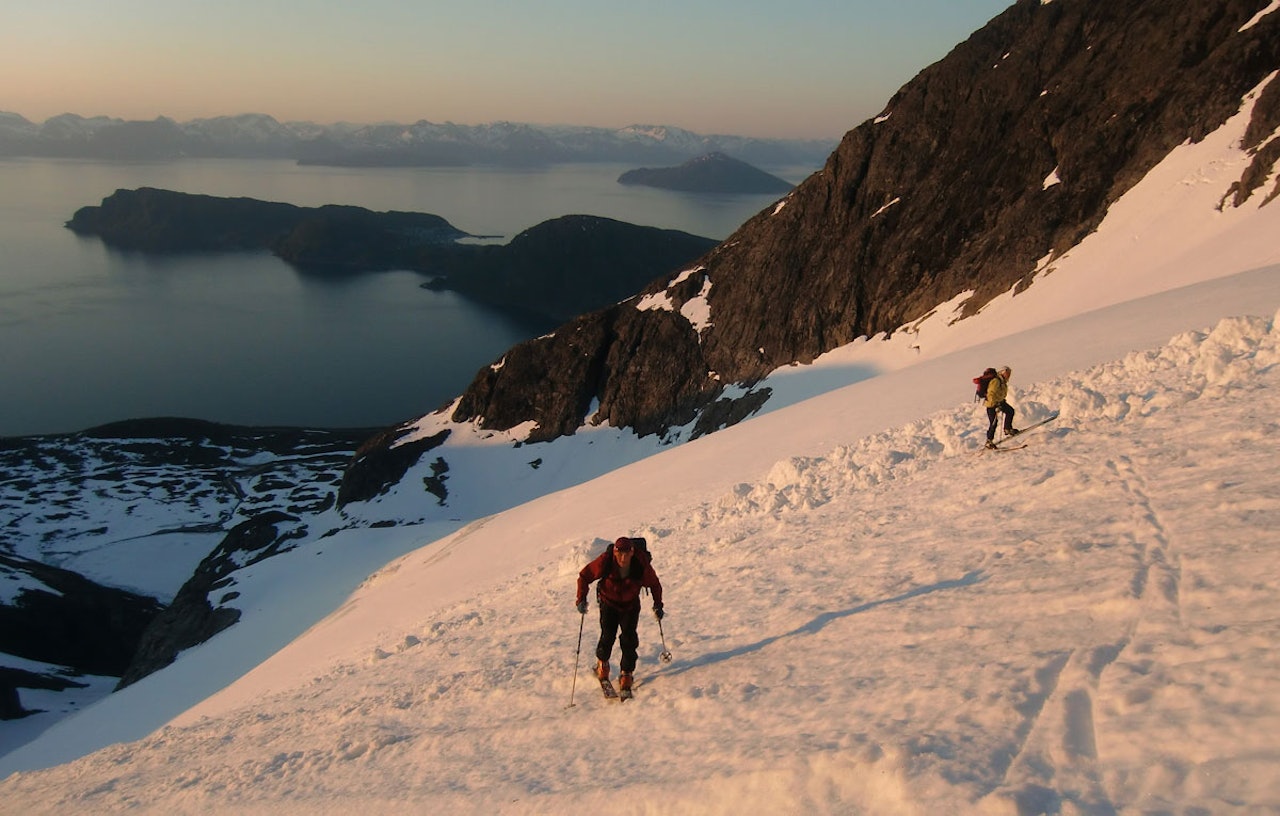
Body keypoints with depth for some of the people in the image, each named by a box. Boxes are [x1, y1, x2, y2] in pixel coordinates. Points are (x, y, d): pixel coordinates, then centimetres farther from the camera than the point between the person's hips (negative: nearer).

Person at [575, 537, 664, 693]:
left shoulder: (641, 565, -23)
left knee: (629, 637, -11)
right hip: (609, 602, 0)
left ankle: (626, 674, 4)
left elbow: (654, 584, -4)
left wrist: (658, 604, -8)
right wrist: (581, 599, -18)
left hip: (631, 605, 1)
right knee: (608, 635, -12)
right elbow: (584, 576, -12)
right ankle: (602, 662, 18)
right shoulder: (605, 562, -27)